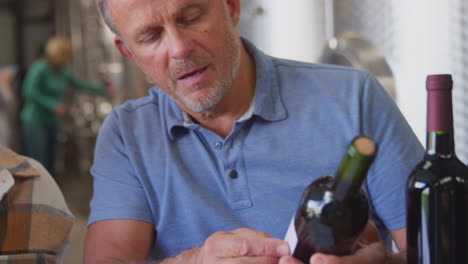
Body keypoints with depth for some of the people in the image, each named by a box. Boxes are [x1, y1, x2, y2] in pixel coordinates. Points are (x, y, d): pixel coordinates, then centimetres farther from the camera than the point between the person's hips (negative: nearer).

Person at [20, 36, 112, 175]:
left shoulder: (62, 72, 10)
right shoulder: (41, 68, -12)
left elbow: (80, 84, 23)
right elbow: (29, 91, -17)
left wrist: (103, 90, 24)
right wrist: (53, 105, -19)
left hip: (51, 122, 8)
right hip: (35, 121, -8)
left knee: (49, 166, 7)